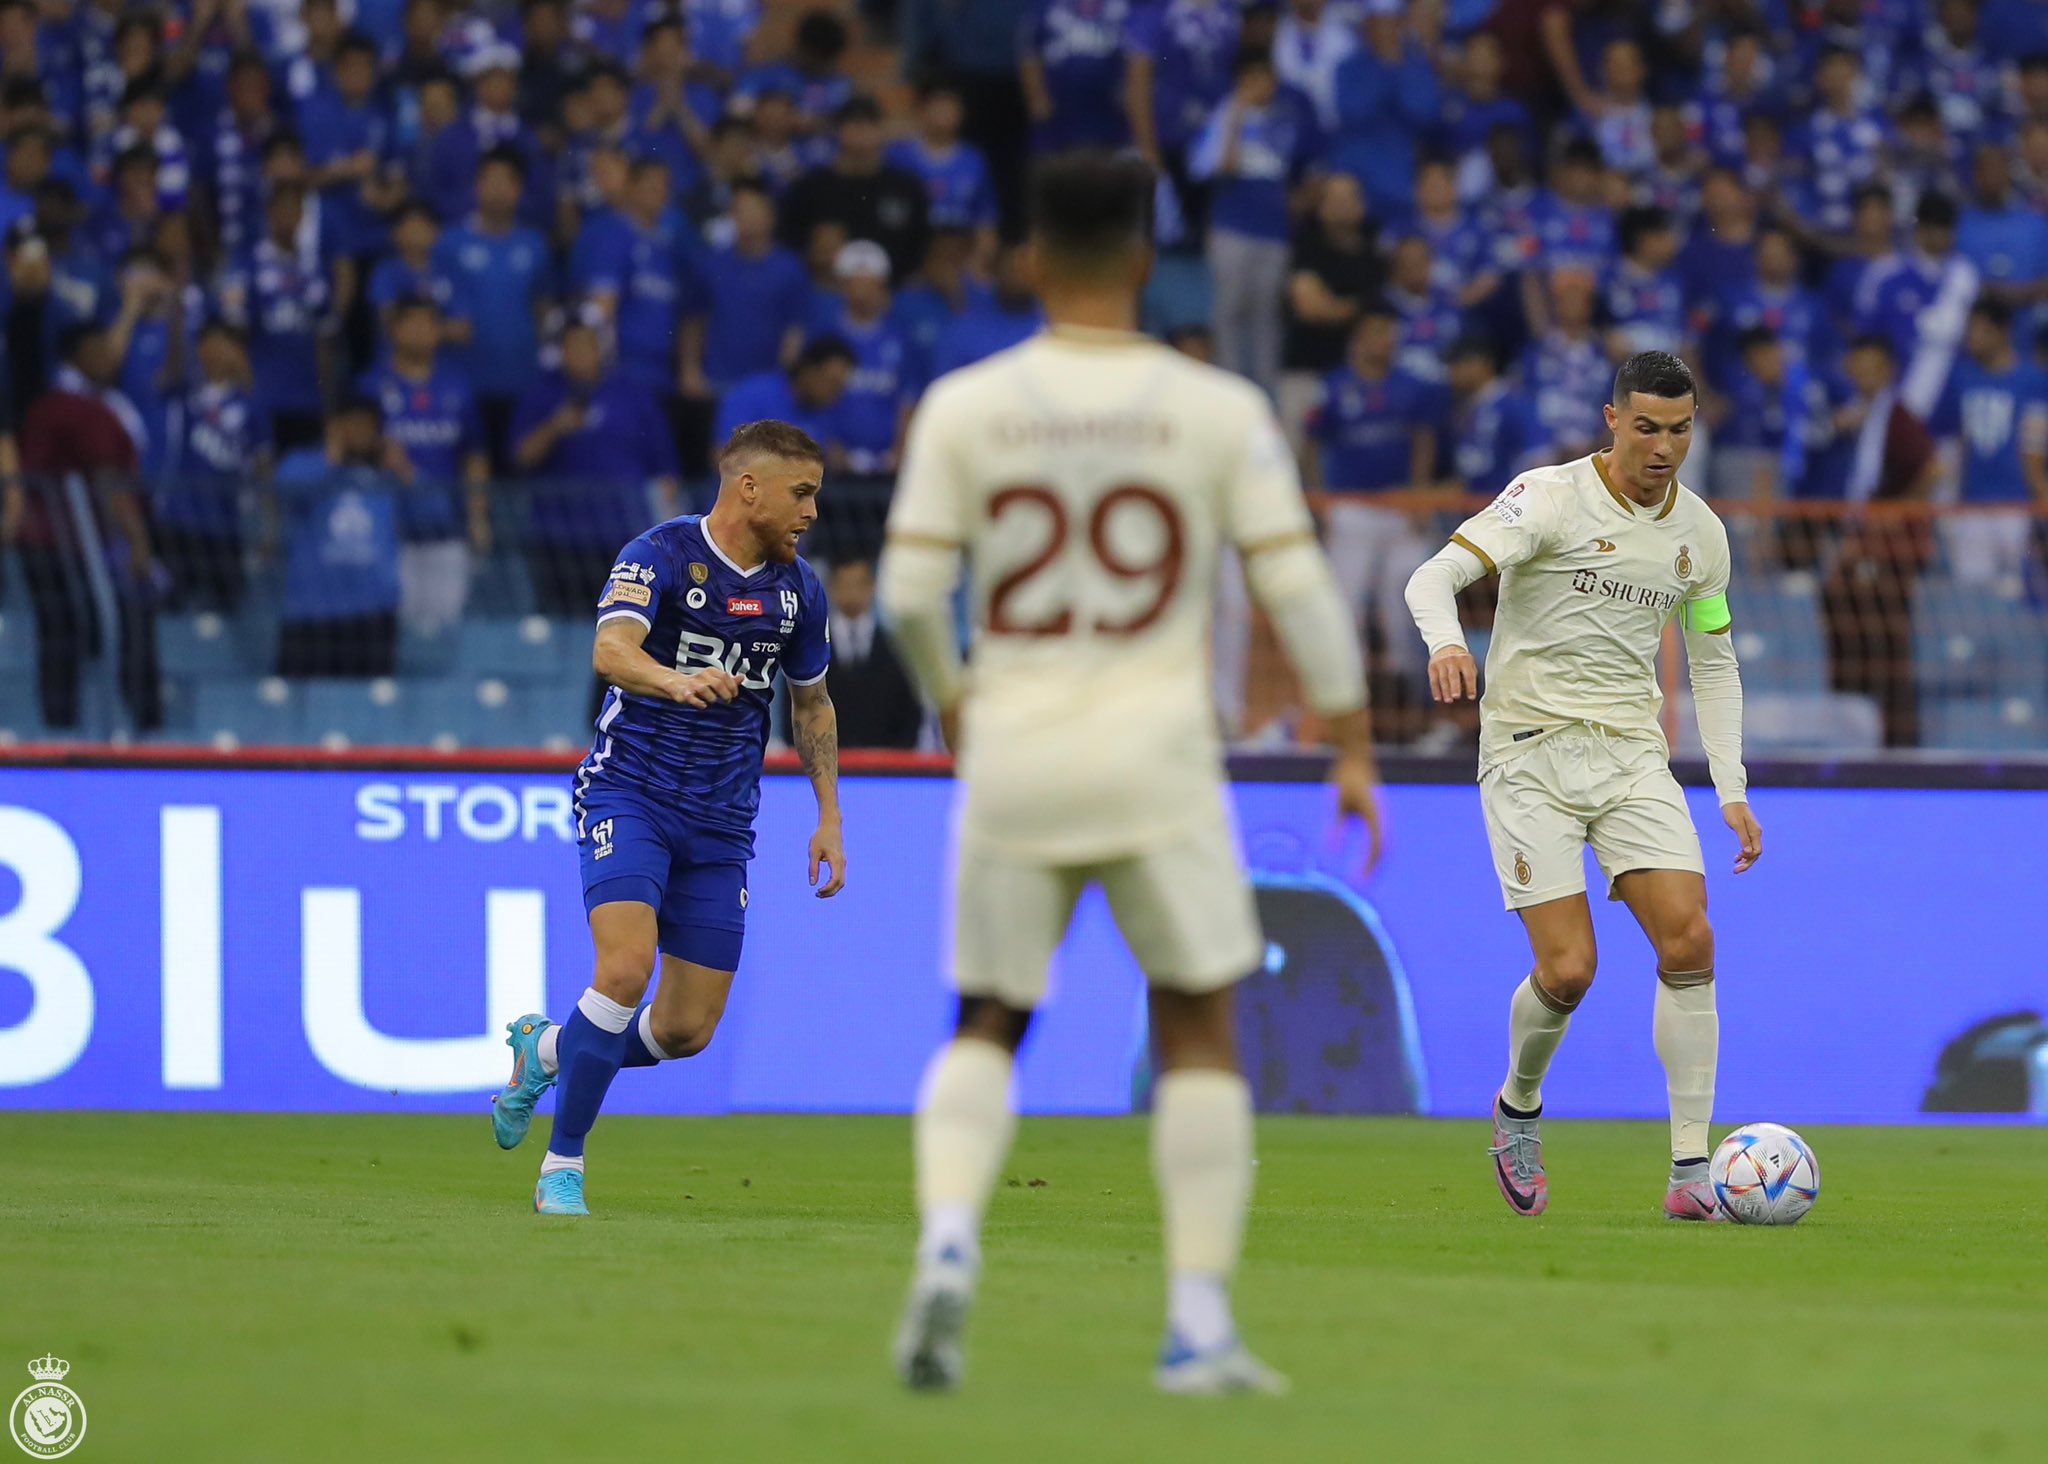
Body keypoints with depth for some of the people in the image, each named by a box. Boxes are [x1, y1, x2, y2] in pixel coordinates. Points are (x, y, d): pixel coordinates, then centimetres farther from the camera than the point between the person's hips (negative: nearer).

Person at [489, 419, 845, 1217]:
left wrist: (829, 815, 18)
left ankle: (546, 1049, 31)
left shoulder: (798, 587, 7)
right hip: (630, 792, -5)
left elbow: (811, 702, 23)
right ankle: (562, 1169, -11)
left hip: (721, 823, 6)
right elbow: (611, 650, -29)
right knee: (626, 966, -25)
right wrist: (677, 681, -49)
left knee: (687, 1030, 1)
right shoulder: (662, 553, -12)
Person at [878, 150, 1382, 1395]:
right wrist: (1353, 746, 3)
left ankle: (948, 1242, -12)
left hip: (1010, 758, 1)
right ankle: (1200, 1324, 1)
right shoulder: (1218, 408, -2)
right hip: (1157, 755, -1)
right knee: (1200, 1025, 8)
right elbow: (1297, 584, -4)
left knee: (989, 1024, 14)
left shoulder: (964, 406, 1)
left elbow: (910, 592, -1)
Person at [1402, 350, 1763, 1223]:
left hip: (1632, 756, 4)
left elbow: (1713, 663, 20)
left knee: (1689, 944, -14)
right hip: (1530, 753, -4)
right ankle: (1519, 1105, 20)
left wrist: (1732, 790, 12)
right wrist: (1446, 641, -40)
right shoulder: (1549, 497, -8)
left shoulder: (1701, 533, 9)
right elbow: (1435, 577, -17)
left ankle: (1691, 1174, -10)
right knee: (1568, 970, -13)